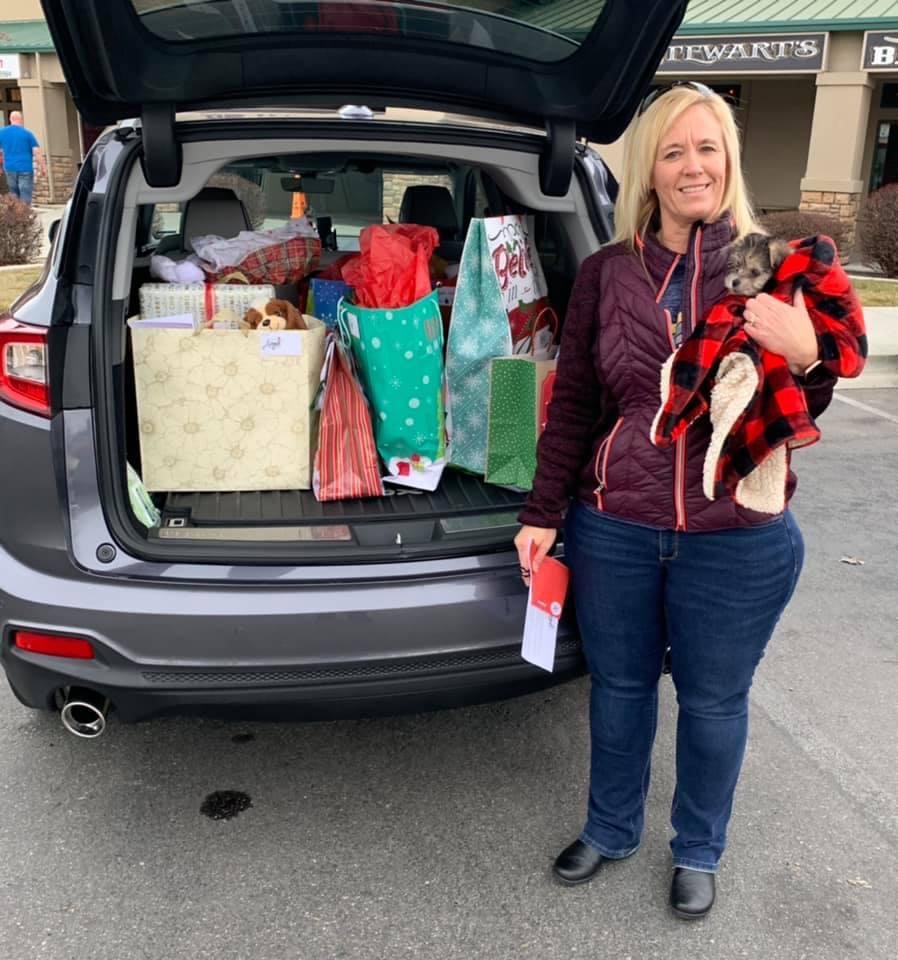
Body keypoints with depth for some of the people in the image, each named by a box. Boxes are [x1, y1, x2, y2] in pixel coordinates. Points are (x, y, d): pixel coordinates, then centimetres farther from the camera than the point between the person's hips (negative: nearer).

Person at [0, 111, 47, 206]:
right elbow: (37, 152, -9)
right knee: (25, 199, -4)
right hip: (25, 169, -4)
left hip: (9, 169, 4)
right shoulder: (27, 133, -4)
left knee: (13, 197, 15)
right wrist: (43, 167, -3)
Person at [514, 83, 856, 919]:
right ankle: (610, 829, 44)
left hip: (739, 541, -1)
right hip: (613, 532, 2)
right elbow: (572, 404, 3)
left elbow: (803, 415, 0)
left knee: (713, 700, 15)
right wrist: (542, 515, 1)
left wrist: (805, 355, -22)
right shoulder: (605, 273, -1)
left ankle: (697, 851, 41)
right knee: (618, 687, 18)